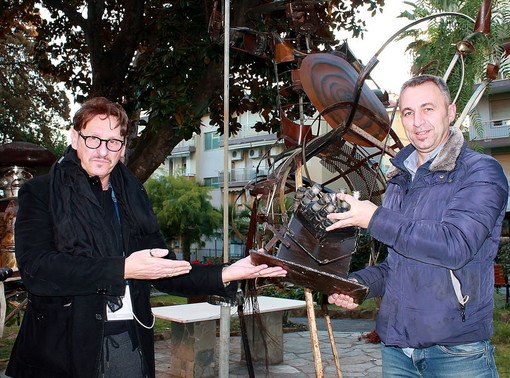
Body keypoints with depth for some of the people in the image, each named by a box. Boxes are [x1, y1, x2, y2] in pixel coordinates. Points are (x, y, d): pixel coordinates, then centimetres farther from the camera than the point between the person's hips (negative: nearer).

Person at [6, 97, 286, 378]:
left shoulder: (134, 195, 14)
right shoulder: (40, 193, -1)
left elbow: (164, 270, 14)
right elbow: (35, 268, -16)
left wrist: (225, 275, -1)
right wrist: (122, 269, -22)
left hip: (131, 342, 4)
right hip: (64, 347, -4)